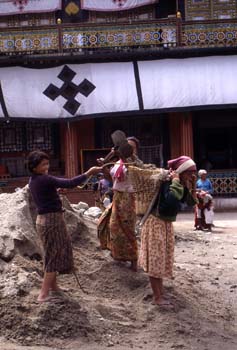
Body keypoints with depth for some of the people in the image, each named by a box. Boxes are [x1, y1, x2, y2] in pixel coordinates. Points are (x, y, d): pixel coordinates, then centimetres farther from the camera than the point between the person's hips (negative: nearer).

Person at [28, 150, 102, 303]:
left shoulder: (33, 180, 7)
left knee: (53, 253, 21)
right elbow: (70, 183, -27)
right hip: (52, 220, -9)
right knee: (55, 254, -2)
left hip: (44, 219, 9)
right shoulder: (45, 179, -21)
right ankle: (44, 294, -2)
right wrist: (88, 173, -22)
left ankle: (53, 286, 32)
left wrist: (56, 189, 14)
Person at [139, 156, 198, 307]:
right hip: (156, 223, -9)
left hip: (167, 225, 9)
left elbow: (191, 202, 5)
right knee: (155, 259, -2)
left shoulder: (182, 185, 0)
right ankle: (157, 297, 5)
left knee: (162, 259, 18)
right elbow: (171, 200, -42)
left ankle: (160, 292, 31)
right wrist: (176, 180, -32)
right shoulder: (168, 183, -24)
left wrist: (193, 185, -5)